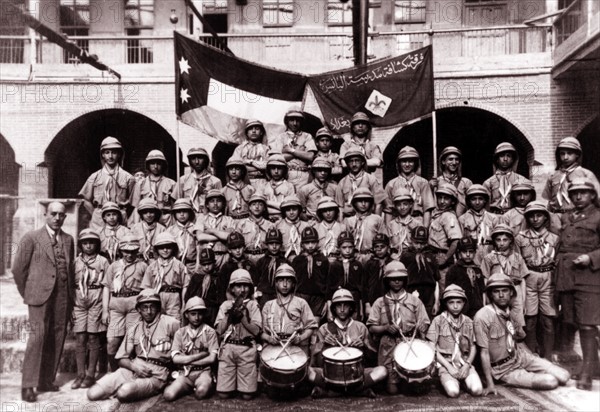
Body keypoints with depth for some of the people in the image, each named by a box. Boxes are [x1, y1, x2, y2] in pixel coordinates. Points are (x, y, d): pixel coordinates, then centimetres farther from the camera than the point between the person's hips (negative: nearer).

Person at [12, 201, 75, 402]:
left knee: (56, 340, 5)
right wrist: (26, 293, 6)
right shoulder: (32, 238, 1)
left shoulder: (68, 239, 14)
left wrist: (71, 295, 13)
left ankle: (46, 381, 15)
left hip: (63, 298, 4)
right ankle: (28, 386, -3)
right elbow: (18, 268, 3)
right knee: (38, 337, -10)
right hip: (40, 296, -4)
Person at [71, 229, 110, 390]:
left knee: (93, 339, 1)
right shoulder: (75, 262, 10)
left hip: (96, 303, -2)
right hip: (79, 302, 2)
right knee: (81, 339, 1)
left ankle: (90, 375, 8)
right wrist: (70, 307, 5)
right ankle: (80, 374, 7)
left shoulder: (103, 261, 3)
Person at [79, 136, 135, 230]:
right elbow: (86, 201, 13)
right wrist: (96, 215, 4)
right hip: (98, 223, 1)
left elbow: (130, 203, 7)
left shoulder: (128, 178, 6)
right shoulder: (95, 177, 11)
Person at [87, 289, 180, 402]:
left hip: (156, 375, -5)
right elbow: (122, 358, 12)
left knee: (124, 392, -33)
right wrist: (133, 366, -9)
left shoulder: (170, 324, -3)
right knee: (93, 394, -11)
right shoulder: (134, 329, 12)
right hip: (134, 368, 5)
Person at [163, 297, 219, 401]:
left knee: (201, 392, -35)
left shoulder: (210, 332, 0)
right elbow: (175, 359, -5)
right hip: (184, 373, 3)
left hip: (203, 372, -2)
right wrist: (201, 354, -9)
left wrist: (186, 360, -5)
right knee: (168, 395, -24)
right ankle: (193, 387, 3)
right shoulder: (180, 333, 6)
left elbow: (212, 358, -7)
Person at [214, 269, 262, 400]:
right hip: (227, 347, 1)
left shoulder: (253, 305, 7)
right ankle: (233, 383, 29)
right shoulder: (226, 305, 10)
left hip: (247, 349, -1)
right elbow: (219, 330, 2)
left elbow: (256, 331, -3)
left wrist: (241, 316, -11)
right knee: (223, 394, -1)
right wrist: (230, 314, -8)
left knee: (247, 396, -2)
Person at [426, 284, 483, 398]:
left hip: (465, 363, 3)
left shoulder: (468, 321, 8)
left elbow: (473, 347, 10)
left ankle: (465, 381, 10)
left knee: (477, 390, -23)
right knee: (453, 392, -28)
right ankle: (450, 381, 6)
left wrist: (467, 364, -7)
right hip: (445, 363, -3)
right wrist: (449, 367, -11)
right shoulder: (438, 320, -2)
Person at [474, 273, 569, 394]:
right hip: (504, 369, -7)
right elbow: (484, 352, -19)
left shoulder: (509, 313, 5)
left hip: (520, 356, 7)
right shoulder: (483, 316, -20)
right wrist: (490, 384, -21)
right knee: (551, 381, -20)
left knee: (563, 377, -4)